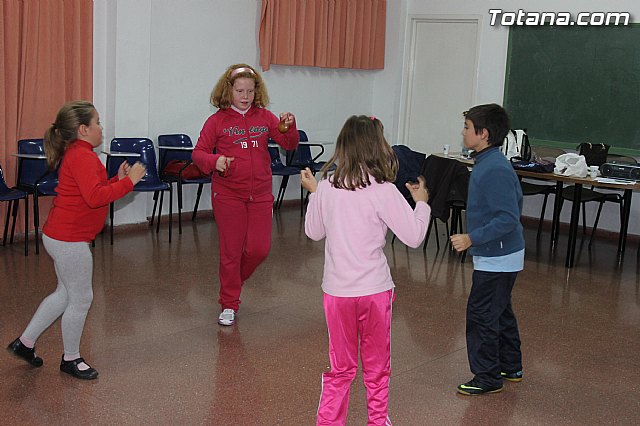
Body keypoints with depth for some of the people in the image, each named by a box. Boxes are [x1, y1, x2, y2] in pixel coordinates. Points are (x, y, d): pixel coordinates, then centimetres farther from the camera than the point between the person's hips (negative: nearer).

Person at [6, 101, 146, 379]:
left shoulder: (76, 153, 15)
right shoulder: (82, 156, -19)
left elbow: (91, 191, 17)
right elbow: (95, 197, -29)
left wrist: (118, 179, 6)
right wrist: (129, 181, -22)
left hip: (61, 236, 11)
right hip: (69, 239, -11)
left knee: (66, 294, 22)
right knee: (81, 299, 3)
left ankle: (25, 342, 30)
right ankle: (71, 360, 19)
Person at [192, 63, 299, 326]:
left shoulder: (265, 117, 4)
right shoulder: (217, 120, -3)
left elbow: (289, 145, 2)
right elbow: (198, 153, -2)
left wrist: (288, 128, -18)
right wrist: (214, 161, -23)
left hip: (260, 194, 3)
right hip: (228, 194, -3)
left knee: (259, 249, 4)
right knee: (231, 250, 5)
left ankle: (233, 281, 34)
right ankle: (229, 305, 21)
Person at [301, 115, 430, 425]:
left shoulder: (326, 188, -4)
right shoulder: (384, 191, -15)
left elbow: (314, 232, 11)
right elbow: (414, 237, -11)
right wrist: (421, 202, 4)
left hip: (337, 292, 3)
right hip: (375, 290, -2)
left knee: (340, 368, 17)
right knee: (377, 369, 17)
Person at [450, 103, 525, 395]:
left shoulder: (495, 170, -24)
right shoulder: (488, 163, 8)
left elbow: (508, 218, -28)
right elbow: (512, 204, 18)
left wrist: (472, 238, -27)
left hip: (496, 259, -10)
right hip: (499, 255, 10)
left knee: (481, 316, -1)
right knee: (500, 313, 21)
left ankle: (487, 379, 12)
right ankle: (510, 368, 35)